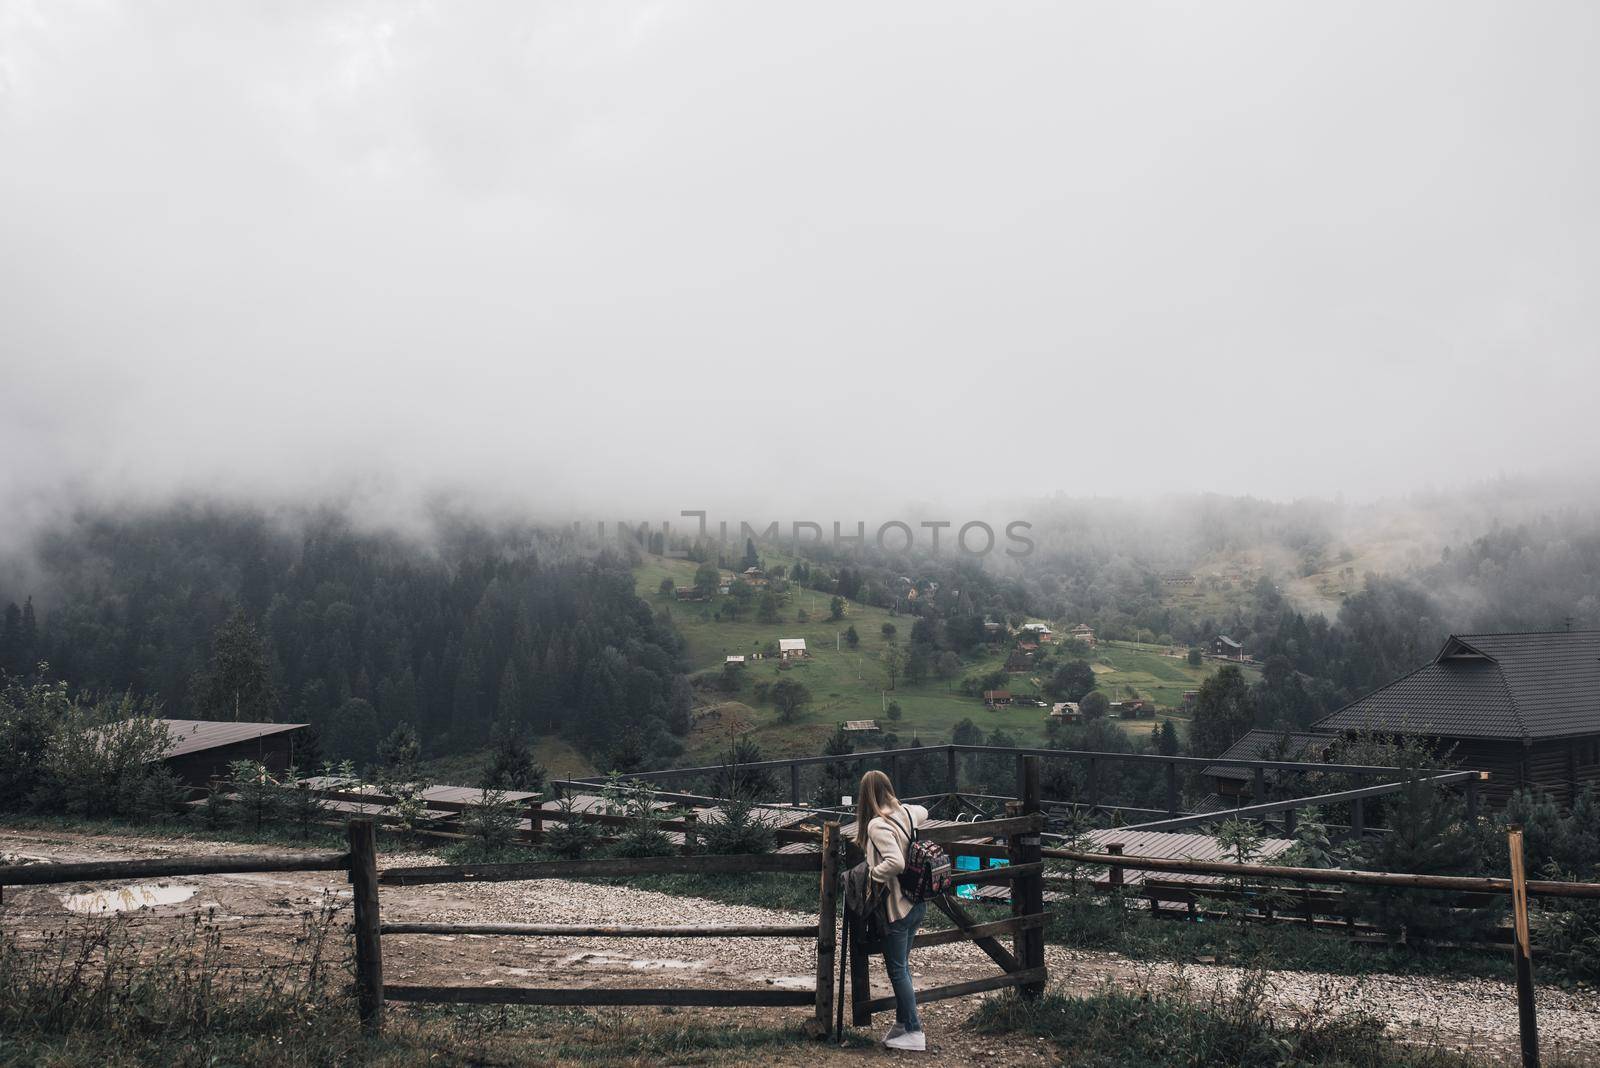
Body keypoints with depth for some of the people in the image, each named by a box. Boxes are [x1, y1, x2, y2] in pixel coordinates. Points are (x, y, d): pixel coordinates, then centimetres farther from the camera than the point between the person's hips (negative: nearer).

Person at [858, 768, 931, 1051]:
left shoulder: (878, 824, -21)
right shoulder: (906, 813, 3)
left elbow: (896, 862, -32)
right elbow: (924, 812, 28)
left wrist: (872, 872, -16)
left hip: (896, 907, -8)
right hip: (916, 903, 8)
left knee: (896, 969, 4)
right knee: (901, 965, 19)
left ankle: (914, 1032, 9)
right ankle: (902, 1022, 27)